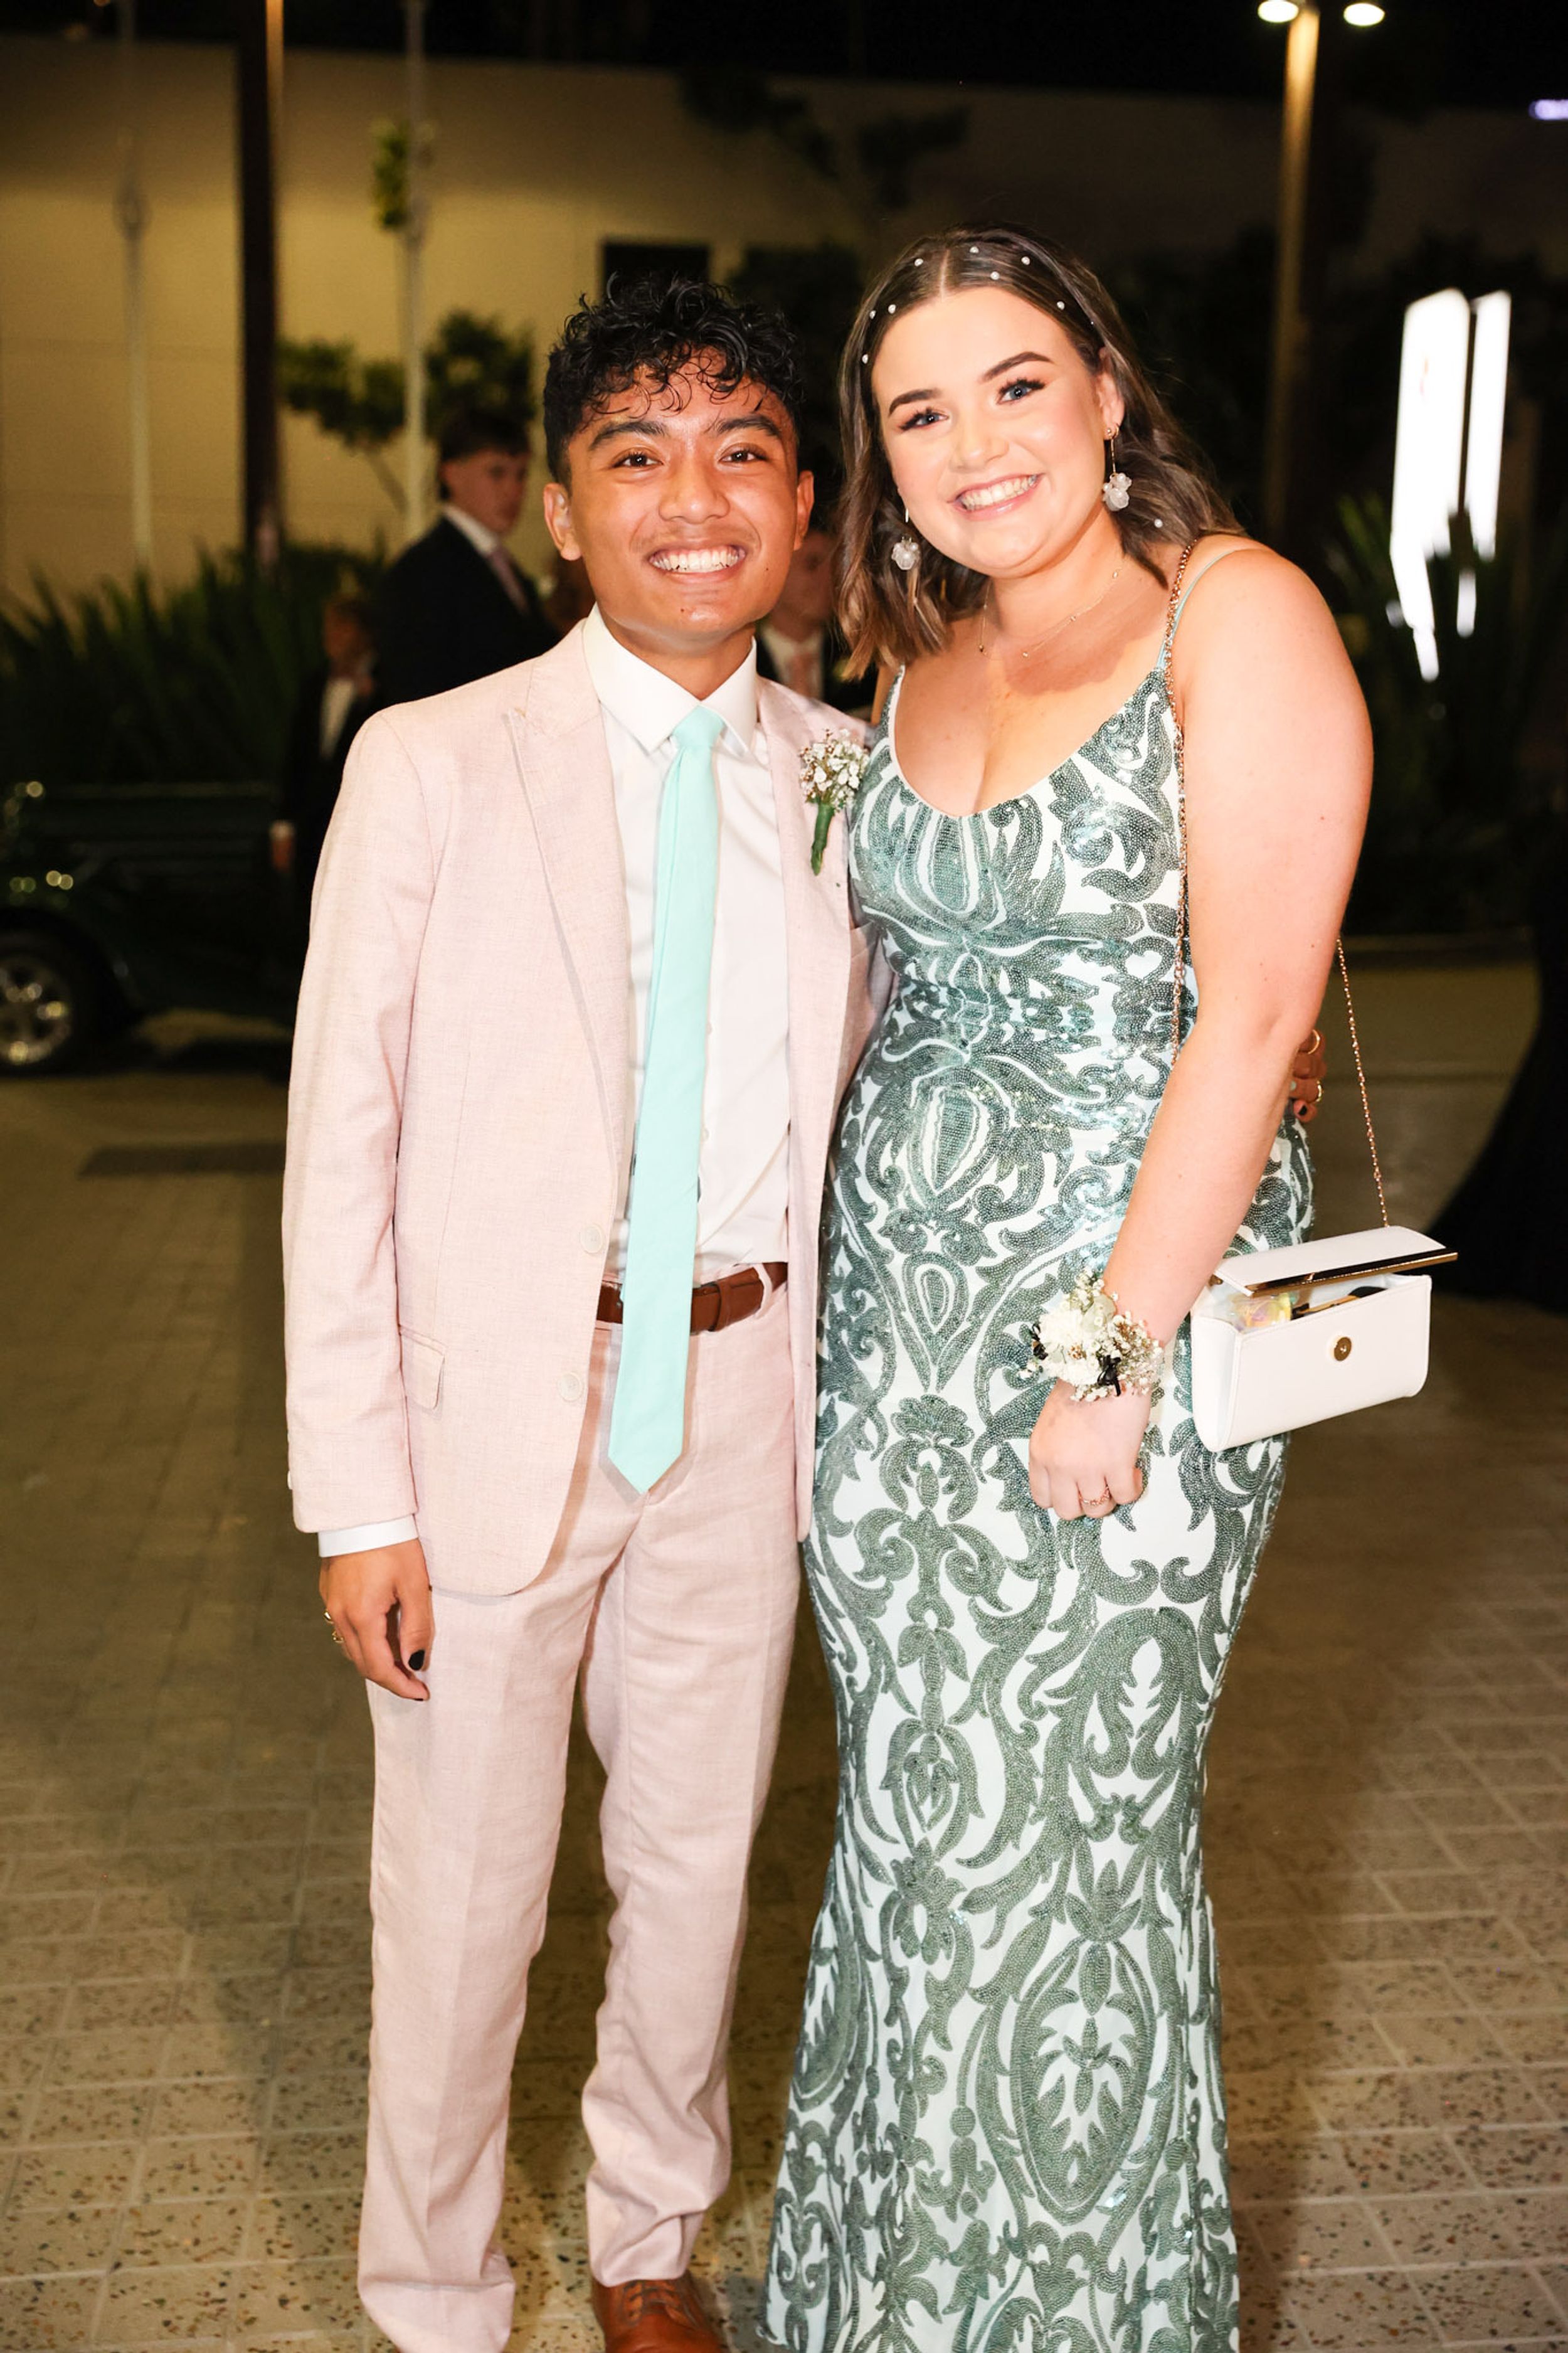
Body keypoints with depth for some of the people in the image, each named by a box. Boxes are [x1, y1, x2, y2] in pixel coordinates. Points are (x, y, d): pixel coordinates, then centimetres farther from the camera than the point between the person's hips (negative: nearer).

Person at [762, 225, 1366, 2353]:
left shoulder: (1235, 615, -9)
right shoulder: (926, 669, 13)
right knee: (914, 1823, 14)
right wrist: (878, 1277, 7)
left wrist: (1113, 1349, -18)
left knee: (1060, 1840, 3)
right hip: (897, 1305, 6)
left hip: (1126, 1297, -6)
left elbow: (1252, 1013, -16)